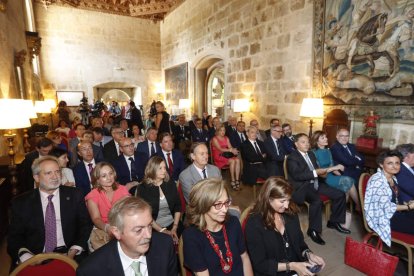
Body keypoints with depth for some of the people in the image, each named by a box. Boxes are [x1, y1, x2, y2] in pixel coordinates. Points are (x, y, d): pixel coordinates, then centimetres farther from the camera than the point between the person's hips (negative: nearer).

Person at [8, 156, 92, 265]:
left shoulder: (74, 195, 5)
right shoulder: (21, 202, 7)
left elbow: (86, 225, 5)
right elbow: (14, 236, 6)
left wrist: (74, 251, -10)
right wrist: (24, 255, -13)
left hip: (68, 255, -1)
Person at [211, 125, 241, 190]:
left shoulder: (226, 138, 15)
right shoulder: (214, 139, -4)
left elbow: (230, 147, 3)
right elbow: (220, 149, -17)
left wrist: (234, 150, -21)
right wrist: (230, 150, -30)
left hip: (227, 155, 6)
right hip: (219, 157, -5)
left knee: (237, 160, -24)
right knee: (232, 161, -30)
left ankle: (237, 180, -26)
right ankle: (233, 181, -22)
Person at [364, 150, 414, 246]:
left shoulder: (393, 178, 9)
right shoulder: (377, 180, -20)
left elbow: (394, 200, 14)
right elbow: (386, 206, -20)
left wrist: (406, 204, -5)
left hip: (392, 212, 9)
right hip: (381, 217, -9)